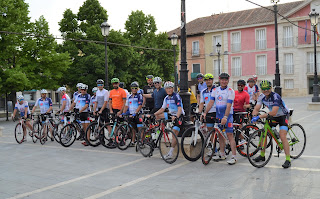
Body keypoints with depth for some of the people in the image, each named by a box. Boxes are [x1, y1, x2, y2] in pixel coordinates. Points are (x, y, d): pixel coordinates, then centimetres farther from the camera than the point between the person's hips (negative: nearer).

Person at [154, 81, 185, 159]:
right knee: (157, 116, -3)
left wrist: (176, 117, -42)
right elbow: (162, 109, 13)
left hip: (178, 116, -7)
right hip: (171, 115, 8)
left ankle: (170, 153, -10)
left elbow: (180, 109, -26)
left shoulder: (176, 96, -16)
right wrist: (153, 114, 2)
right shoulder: (166, 98, 7)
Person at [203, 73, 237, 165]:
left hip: (227, 115, -6)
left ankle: (234, 157, -5)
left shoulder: (230, 91, -8)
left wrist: (225, 117, -28)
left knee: (229, 135, -8)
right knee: (220, 134, 11)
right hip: (218, 115, 6)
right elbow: (211, 102, 3)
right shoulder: (215, 90, 8)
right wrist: (205, 113, -8)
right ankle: (222, 154, 23)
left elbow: (228, 105, -18)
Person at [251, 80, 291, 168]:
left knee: (282, 137, -19)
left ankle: (288, 160, -12)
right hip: (273, 117, 7)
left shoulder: (276, 96, -30)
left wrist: (259, 116, -40)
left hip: (283, 116, -7)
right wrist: (254, 116, -32)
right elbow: (256, 109, -10)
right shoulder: (261, 97, -10)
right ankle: (262, 156, 17)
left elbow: (273, 112, -38)